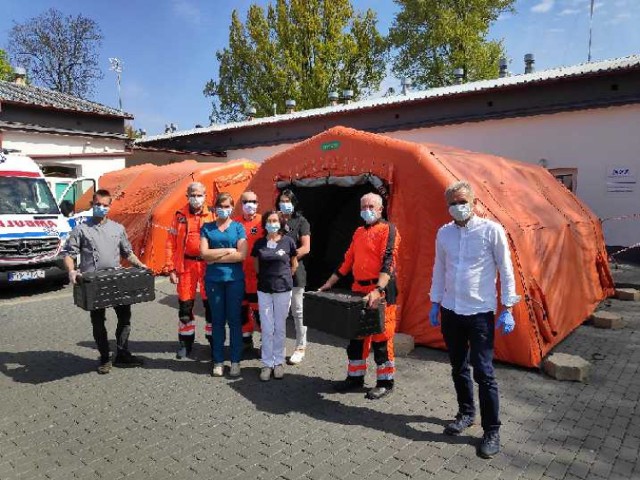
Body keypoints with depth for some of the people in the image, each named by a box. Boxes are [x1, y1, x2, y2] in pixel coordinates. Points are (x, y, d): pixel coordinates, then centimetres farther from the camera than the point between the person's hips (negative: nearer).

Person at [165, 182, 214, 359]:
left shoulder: (212, 215, 1)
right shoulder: (180, 216, 3)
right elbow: (171, 243, 3)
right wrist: (171, 268, -3)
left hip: (208, 265, -1)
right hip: (186, 265, 1)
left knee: (211, 304, 6)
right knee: (185, 305, 9)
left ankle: (214, 341, 21)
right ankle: (185, 342, 25)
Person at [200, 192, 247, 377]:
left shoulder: (238, 227, 3)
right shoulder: (207, 227, 7)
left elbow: (242, 255, -9)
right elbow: (204, 253, -6)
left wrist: (215, 257, -9)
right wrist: (228, 250, -10)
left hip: (234, 279, -1)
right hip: (213, 280, 1)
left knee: (234, 320, 4)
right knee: (217, 320, 8)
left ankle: (235, 361, 15)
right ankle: (218, 361, 19)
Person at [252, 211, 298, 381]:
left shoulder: (288, 241, -2)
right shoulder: (259, 243, 3)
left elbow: (294, 264, 8)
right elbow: (256, 266, 14)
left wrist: (285, 278, 6)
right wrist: (265, 278, 9)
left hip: (283, 289, -1)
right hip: (264, 290, 1)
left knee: (280, 328, 8)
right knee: (267, 329, 4)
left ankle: (279, 362, 21)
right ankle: (267, 363, 15)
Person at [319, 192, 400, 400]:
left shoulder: (388, 229, -6)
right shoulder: (359, 232, 17)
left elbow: (388, 262, -19)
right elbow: (348, 261, 21)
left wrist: (378, 290, -30)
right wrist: (329, 283, 18)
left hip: (380, 291, -7)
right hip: (358, 290, 7)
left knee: (381, 337, 1)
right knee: (356, 335, 13)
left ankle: (385, 382, 16)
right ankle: (355, 377, 28)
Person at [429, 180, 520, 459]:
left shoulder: (491, 230, -9)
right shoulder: (443, 233, 4)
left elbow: (506, 271, -5)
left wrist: (507, 309, -7)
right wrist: (435, 304, 13)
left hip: (480, 312, -4)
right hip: (450, 311, 5)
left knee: (484, 373, -2)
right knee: (458, 368, 16)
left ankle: (492, 431, 14)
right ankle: (466, 414, 35)